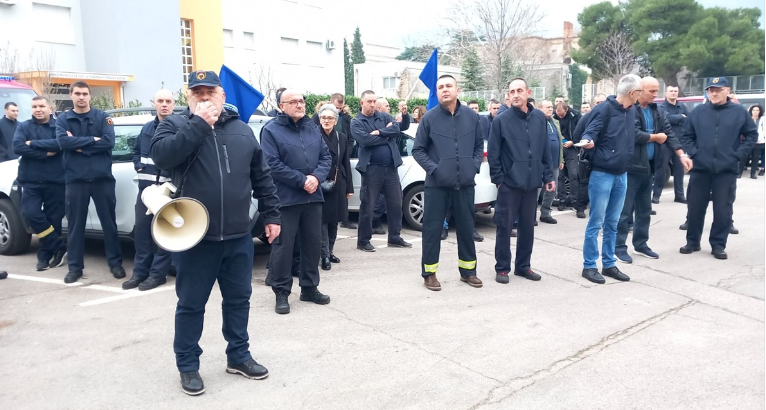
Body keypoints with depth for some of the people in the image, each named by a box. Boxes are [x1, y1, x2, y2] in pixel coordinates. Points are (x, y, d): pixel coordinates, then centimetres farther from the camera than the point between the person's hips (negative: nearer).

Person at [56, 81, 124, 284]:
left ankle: (115, 263, 16)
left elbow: (108, 142, -10)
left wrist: (79, 145, -11)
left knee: (109, 222, 5)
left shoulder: (103, 117, 4)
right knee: (75, 224, 6)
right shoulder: (63, 119, 7)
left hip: (102, 178, -1)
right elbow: (63, 141, -11)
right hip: (75, 180, 1)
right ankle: (75, 267, 16)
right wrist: (93, 140, -14)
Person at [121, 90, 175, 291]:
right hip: (146, 186, 7)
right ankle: (140, 271, 19)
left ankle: (158, 273, 10)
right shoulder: (146, 128, 16)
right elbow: (136, 150, 29)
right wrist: (138, 165, 12)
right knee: (141, 228, 8)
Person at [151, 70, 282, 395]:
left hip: (238, 236, 4)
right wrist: (198, 123, -21)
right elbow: (161, 155, -22)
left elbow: (261, 177, 13)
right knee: (191, 305, 8)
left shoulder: (242, 130, 10)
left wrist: (271, 215, 11)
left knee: (238, 299, 14)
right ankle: (188, 366, 23)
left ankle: (238, 356, 31)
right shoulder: (175, 125, 0)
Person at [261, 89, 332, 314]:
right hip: (285, 198, -6)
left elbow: (326, 156, 10)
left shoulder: (313, 128, 13)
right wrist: (301, 181, -17)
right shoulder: (271, 130, -5)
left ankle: (309, 287, 25)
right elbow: (272, 164, -14)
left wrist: (316, 177, -10)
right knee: (283, 246, -2)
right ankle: (281, 293, 10)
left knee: (313, 242, 11)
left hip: (313, 196, 6)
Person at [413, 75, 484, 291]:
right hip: (437, 184, -2)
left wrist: (475, 165, -1)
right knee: (432, 228, 2)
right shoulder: (429, 118, -5)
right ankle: (429, 273, 15)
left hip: (465, 183, 3)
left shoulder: (471, 116, 2)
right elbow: (418, 150, 0)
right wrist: (433, 168, -11)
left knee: (467, 228, 12)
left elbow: (479, 144, 13)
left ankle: (468, 271, 27)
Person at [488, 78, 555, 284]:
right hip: (509, 184, -4)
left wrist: (548, 176, 7)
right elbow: (493, 153, -6)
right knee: (505, 227, 2)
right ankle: (502, 268, 14)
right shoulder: (501, 120, -7)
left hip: (532, 183, 4)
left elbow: (545, 150, 9)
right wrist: (498, 178, -8)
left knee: (528, 226, 12)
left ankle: (523, 266, 25)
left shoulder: (540, 117, 5)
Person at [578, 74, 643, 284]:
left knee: (612, 224, 13)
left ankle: (609, 264, 22)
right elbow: (590, 132, -19)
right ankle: (589, 266, 9)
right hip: (602, 174, -7)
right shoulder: (604, 109, -12)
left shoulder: (632, 111, 9)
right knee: (596, 223, -1)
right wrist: (588, 141, -37)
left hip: (621, 174, 7)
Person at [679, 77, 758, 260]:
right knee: (695, 207, 6)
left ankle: (718, 245, 14)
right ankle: (692, 241, 19)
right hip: (700, 169, 1)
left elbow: (752, 134, 8)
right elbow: (686, 135, 10)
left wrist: (739, 154, -2)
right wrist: (693, 153, -3)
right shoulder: (698, 112, 4)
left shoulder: (739, 112, 2)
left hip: (726, 170, -1)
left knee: (723, 209, 4)